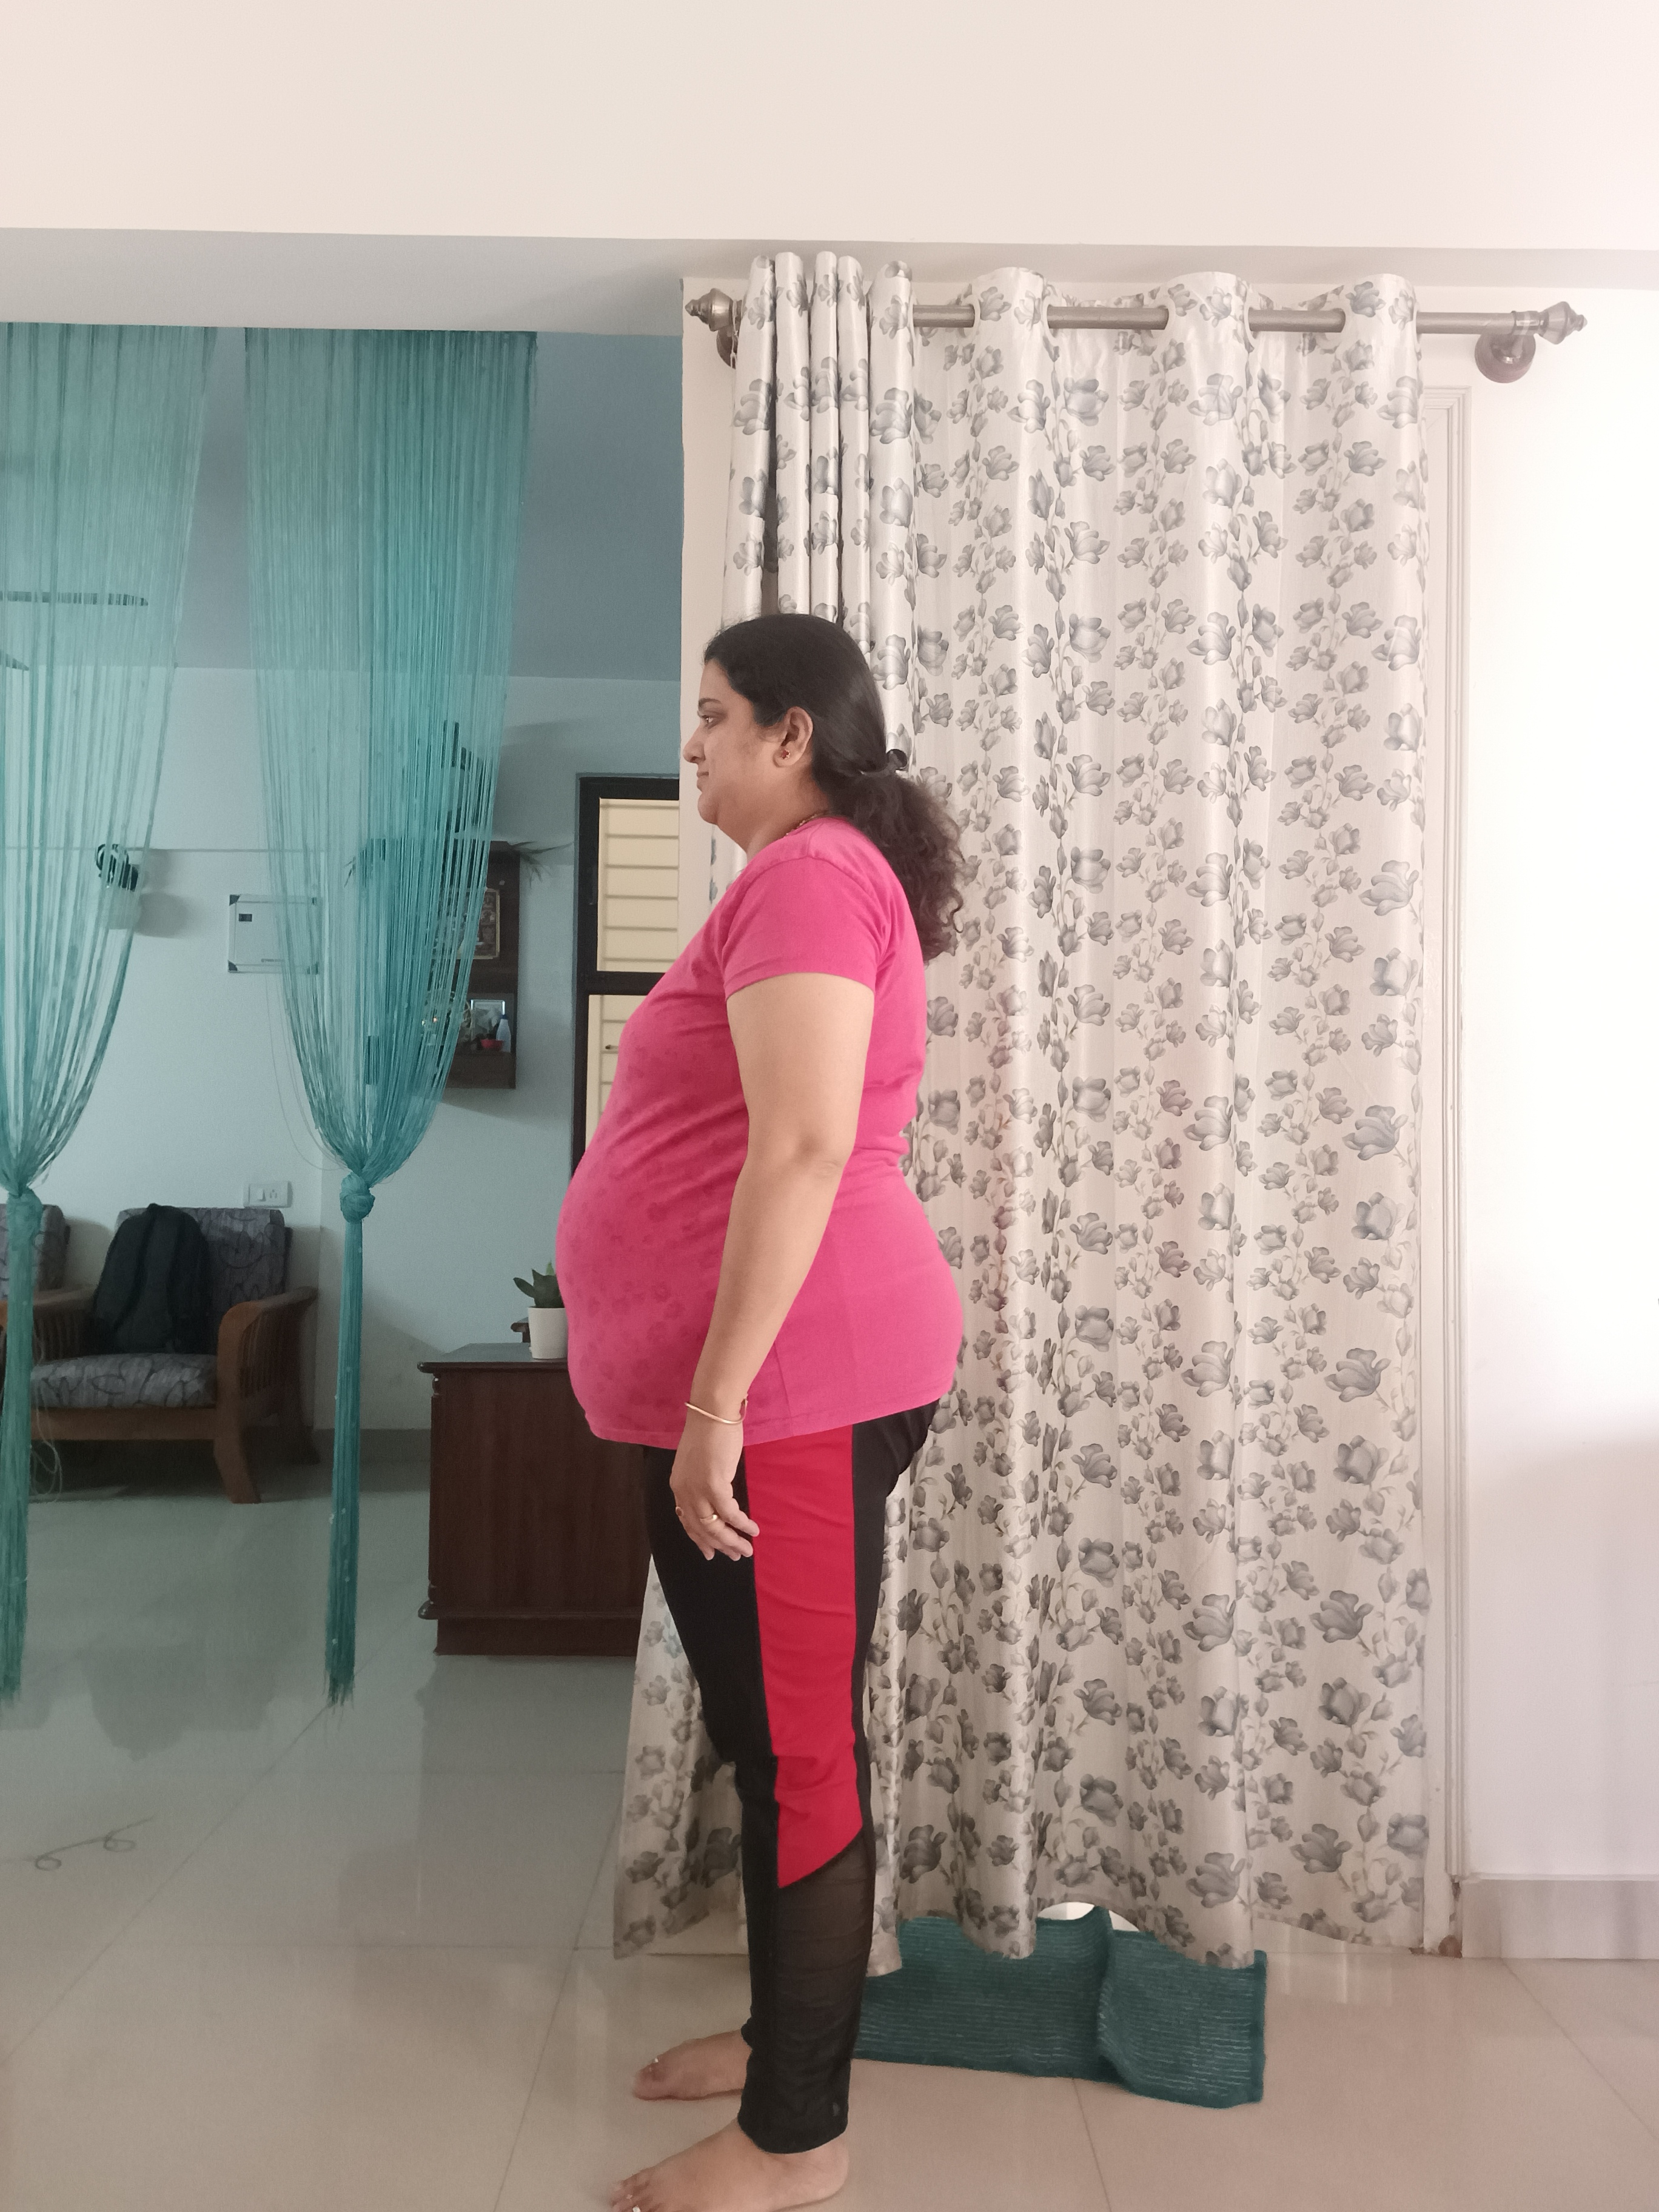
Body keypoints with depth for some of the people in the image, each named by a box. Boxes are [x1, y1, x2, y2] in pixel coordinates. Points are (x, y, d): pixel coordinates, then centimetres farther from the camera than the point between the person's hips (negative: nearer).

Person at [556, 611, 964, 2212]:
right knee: (764, 1733, 20)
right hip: (755, 1390, 11)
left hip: (792, 1386, -11)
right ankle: (787, 2033, 38)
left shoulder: (808, 877, -13)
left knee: (799, 1748, 2)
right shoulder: (819, 878, 20)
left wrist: (717, 1398, -23)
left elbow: (804, 1147, -24)